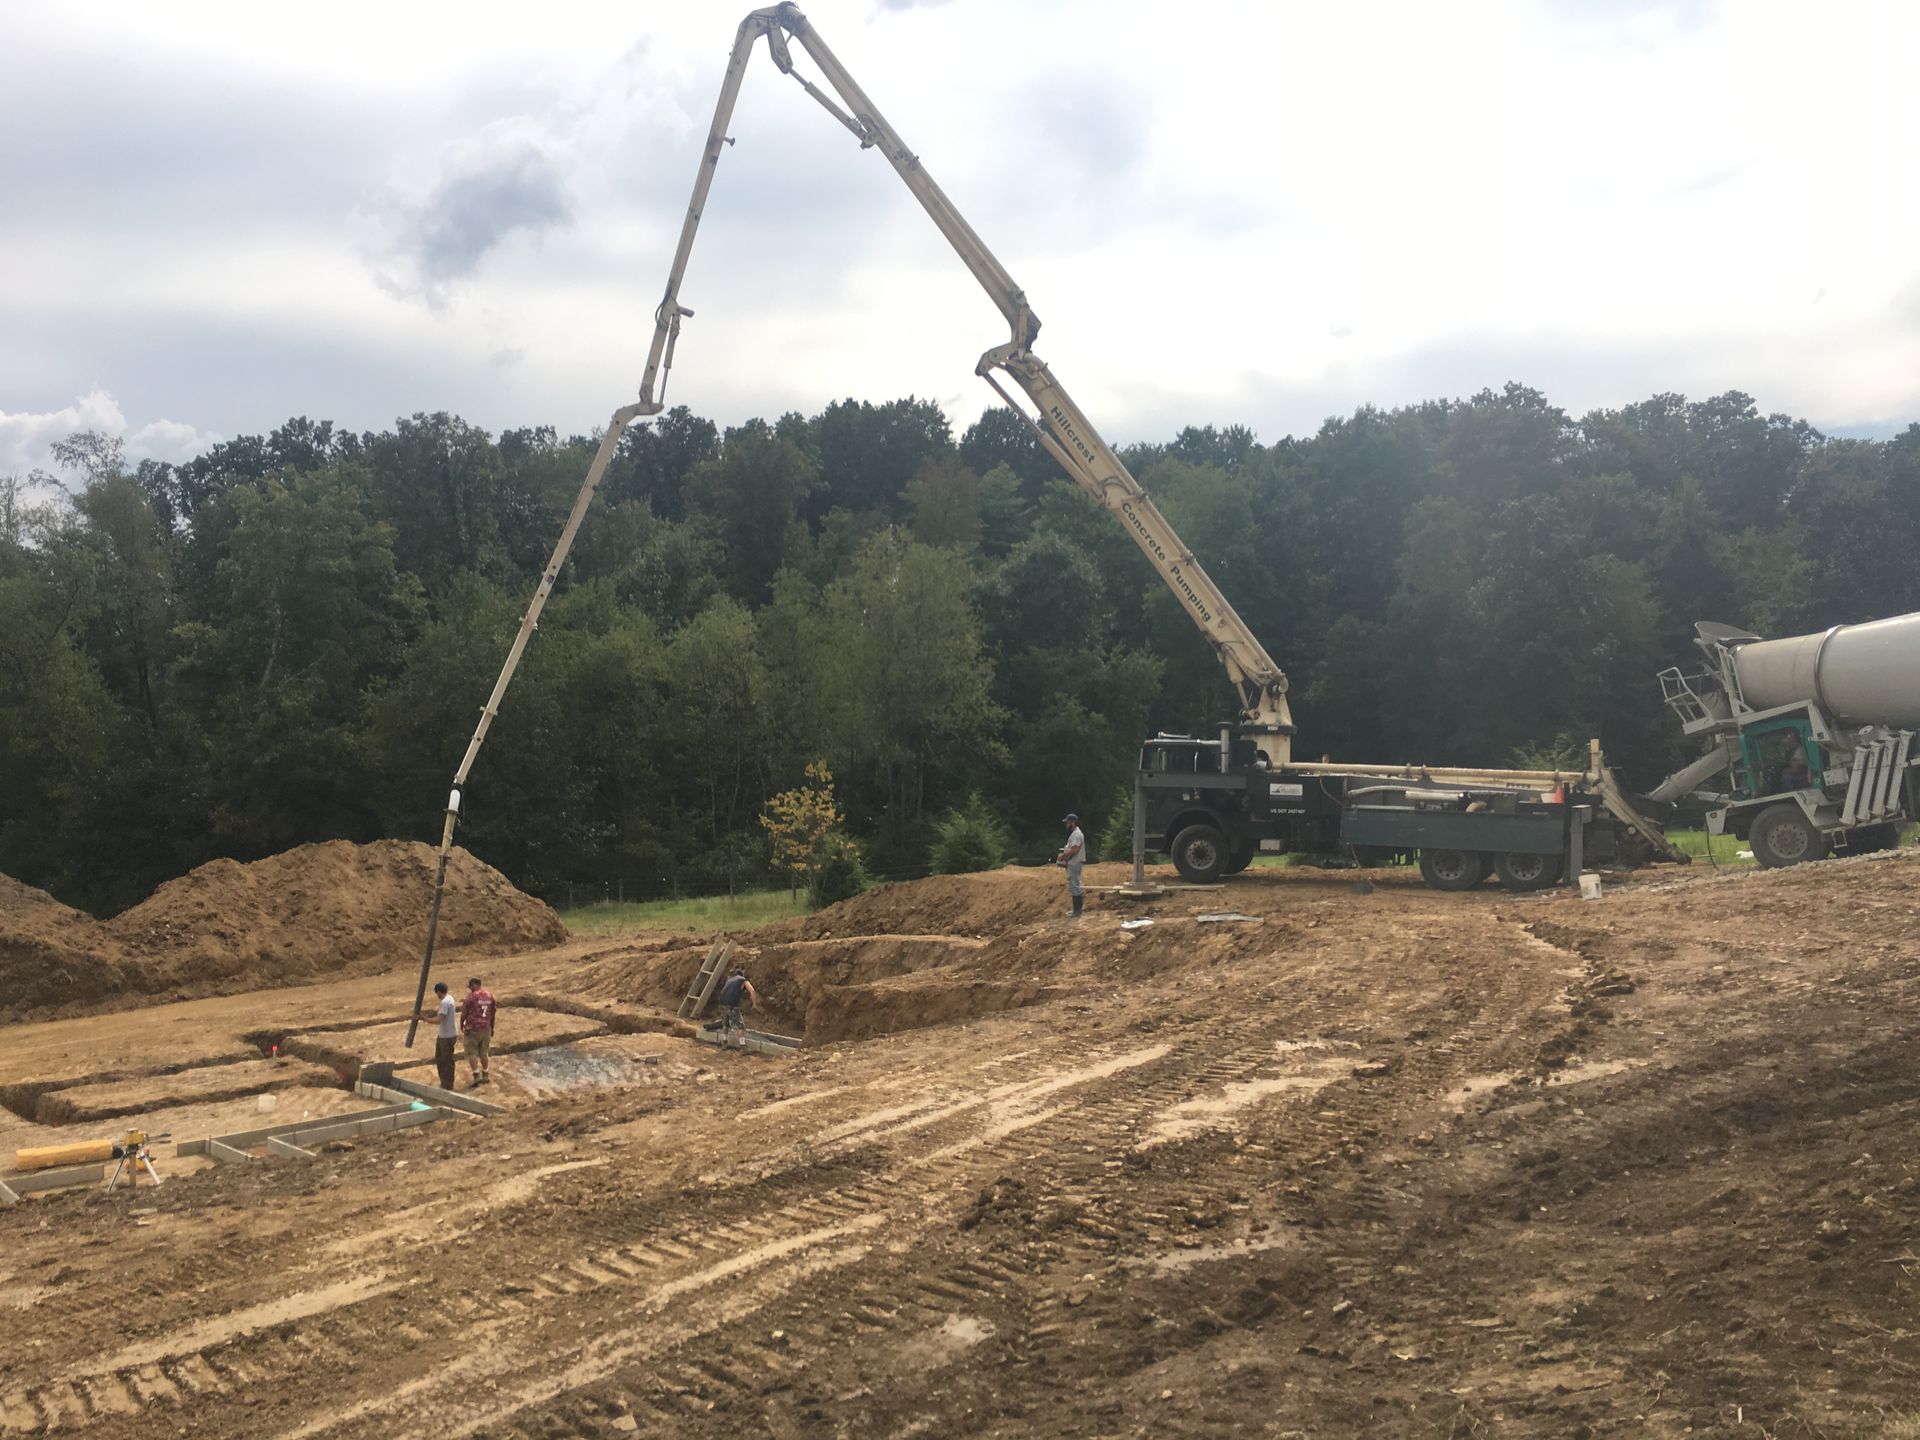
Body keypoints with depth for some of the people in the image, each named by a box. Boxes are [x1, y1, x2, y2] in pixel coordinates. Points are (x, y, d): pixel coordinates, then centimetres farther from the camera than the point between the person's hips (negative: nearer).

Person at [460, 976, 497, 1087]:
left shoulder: (471, 996, -13)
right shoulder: (489, 996, 5)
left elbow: (464, 1013, -9)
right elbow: (493, 1014, 11)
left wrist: (461, 1025, 8)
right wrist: (492, 1028, 21)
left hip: (473, 1029, -6)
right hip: (486, 1028, 6)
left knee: (471, 1053, 0)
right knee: (483, 1052, 16)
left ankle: (476, 1075, -10)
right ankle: (485, 1076, 20)